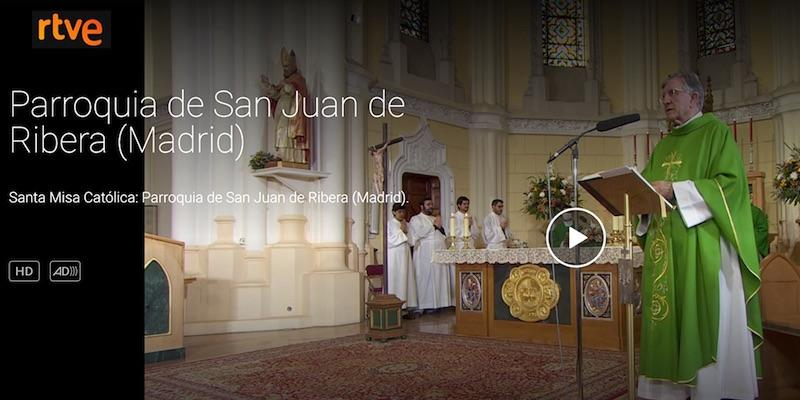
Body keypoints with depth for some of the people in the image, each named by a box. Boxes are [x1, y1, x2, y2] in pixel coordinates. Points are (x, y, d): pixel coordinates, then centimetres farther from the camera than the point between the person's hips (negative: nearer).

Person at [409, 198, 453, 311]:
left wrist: (440, 227, -1)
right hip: (425, 254, -6)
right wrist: (434, 226, -6)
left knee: (441, 277, 3)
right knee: (427, 278, -6)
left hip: (440, 253, 6)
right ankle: (428, 304, -2)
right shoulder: (416, 219, 3)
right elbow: (420, 232, -14)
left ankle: (439, 301, 8)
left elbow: (443, 234, 19)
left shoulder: (435, 219, 23)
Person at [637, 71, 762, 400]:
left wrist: (676, 190, -17)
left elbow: (731, 182, -10)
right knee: (668, 322, 3)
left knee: (706, 321, -7)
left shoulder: (716, 132, 3)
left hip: (702, 247, -6)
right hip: (665, 246, 6)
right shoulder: (663, 146, 22)